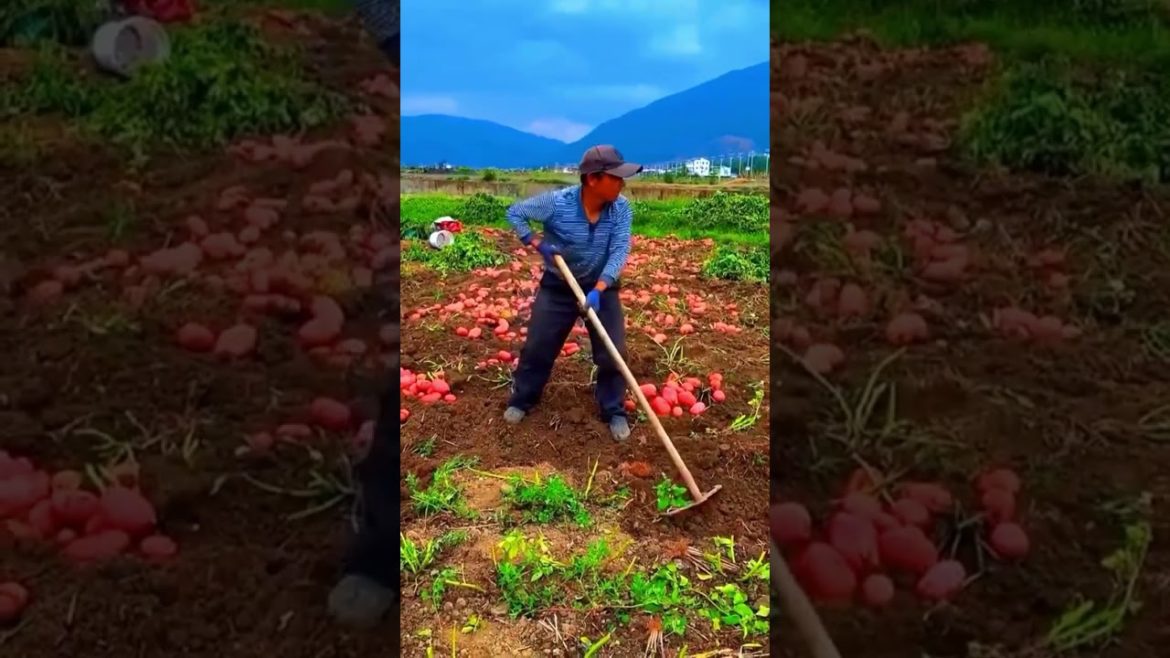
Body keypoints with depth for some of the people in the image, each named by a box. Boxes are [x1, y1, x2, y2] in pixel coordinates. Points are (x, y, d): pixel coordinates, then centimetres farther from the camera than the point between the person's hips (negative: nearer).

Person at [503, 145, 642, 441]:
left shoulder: (621, 208, -17)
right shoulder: (556, 202, -23)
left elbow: (619, 251, -24)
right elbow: (514, 212, -10)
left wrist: (598, 290, -35)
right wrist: (536, 243, -22)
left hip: (602, 288, 1)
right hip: (558, 286, -1)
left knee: (613, 352, -1)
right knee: (537, 347, 6)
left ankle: (614, 412, 16)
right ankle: (522, 400, 28)